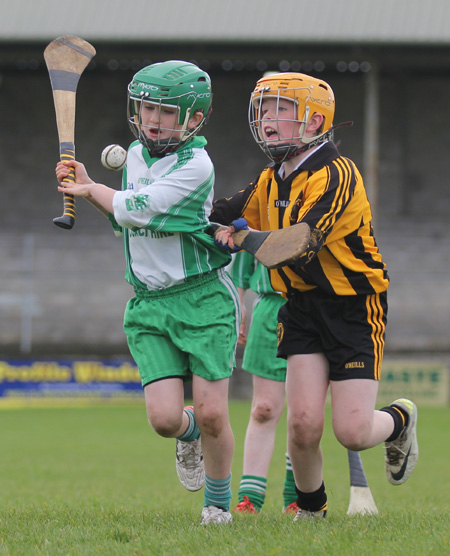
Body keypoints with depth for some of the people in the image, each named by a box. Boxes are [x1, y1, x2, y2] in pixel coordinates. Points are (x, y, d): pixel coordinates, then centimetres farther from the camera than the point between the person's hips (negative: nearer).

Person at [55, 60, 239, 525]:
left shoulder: (195, 165, -15)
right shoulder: (136, 154, 10)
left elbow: (130, 210, -17)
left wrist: (92, 190, 1)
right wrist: (87, 186, 10)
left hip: (203, 298, -5)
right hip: (149, 305, 5)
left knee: (211, 414, -7)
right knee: (164, 418, -10)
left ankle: (218, 501, 18)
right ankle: (188, 434, 27)